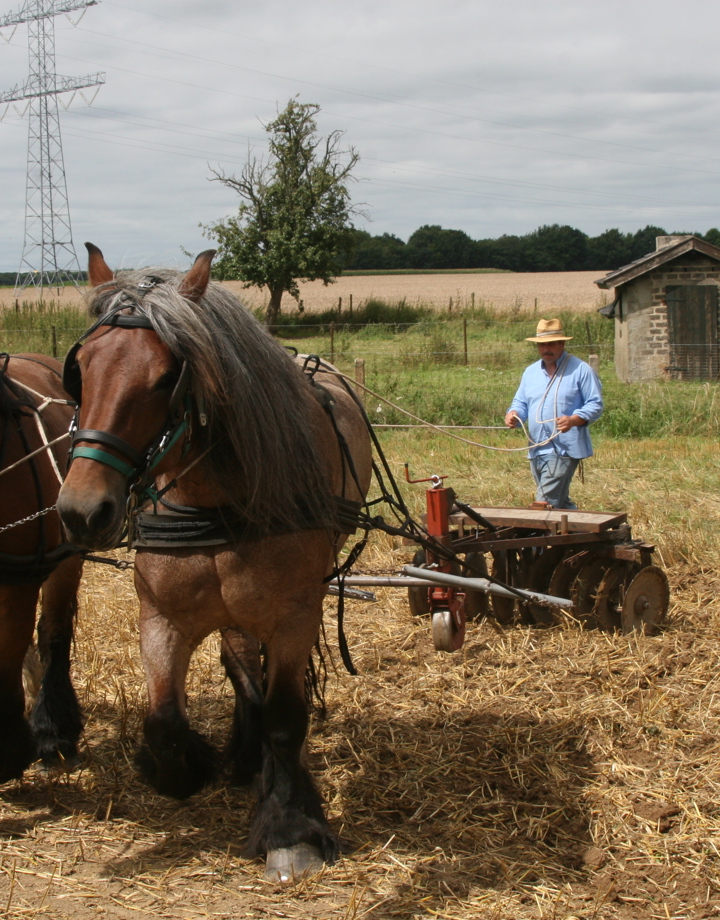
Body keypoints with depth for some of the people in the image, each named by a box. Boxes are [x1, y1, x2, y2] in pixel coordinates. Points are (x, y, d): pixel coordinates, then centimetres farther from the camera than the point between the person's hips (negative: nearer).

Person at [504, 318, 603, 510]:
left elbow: (595, 405, -6)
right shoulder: (530, 372, 16)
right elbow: (521, 402, 21)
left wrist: (573, 420, -25)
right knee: (560, 503, 15)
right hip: (536, 450, 7)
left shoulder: (580, 370, -3)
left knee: (545, 503, -15)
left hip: (564, 449, -7)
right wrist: (513, 414, -4)